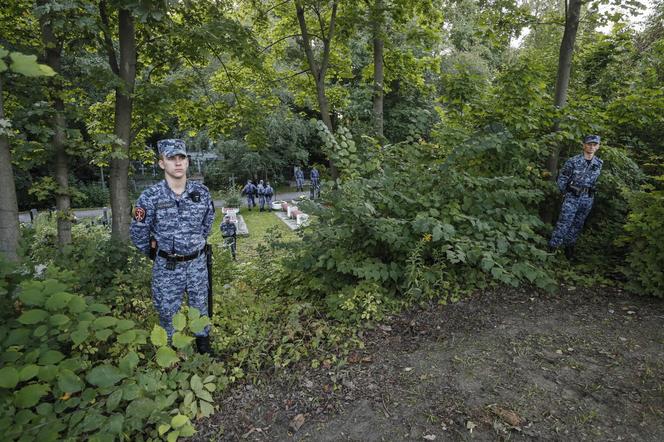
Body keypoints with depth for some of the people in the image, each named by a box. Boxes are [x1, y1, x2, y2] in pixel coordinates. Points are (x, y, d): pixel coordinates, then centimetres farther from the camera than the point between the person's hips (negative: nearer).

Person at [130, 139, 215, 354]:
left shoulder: (202, 192, -7)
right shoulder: (150, 197, -15)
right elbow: (138, 233, -2)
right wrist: (154, 253, 8)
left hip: (197, 262, 2)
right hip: (167, 266, -2)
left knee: (200, 305, 18)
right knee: (168, 310, 14)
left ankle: (203, 341, 40)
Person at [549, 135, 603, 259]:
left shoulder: (599, 163, 4)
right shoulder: (573, 161, -9)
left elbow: (595, 180, 17)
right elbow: (562, 178, -3)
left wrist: (590, 193, 14)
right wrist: (565, 192, 0)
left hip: (587, 199, 4)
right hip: (572, 197, -4)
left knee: (578, 224, 12)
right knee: (564, 223, -9)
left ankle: (569, 246, 25)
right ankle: (552, 247, -5)